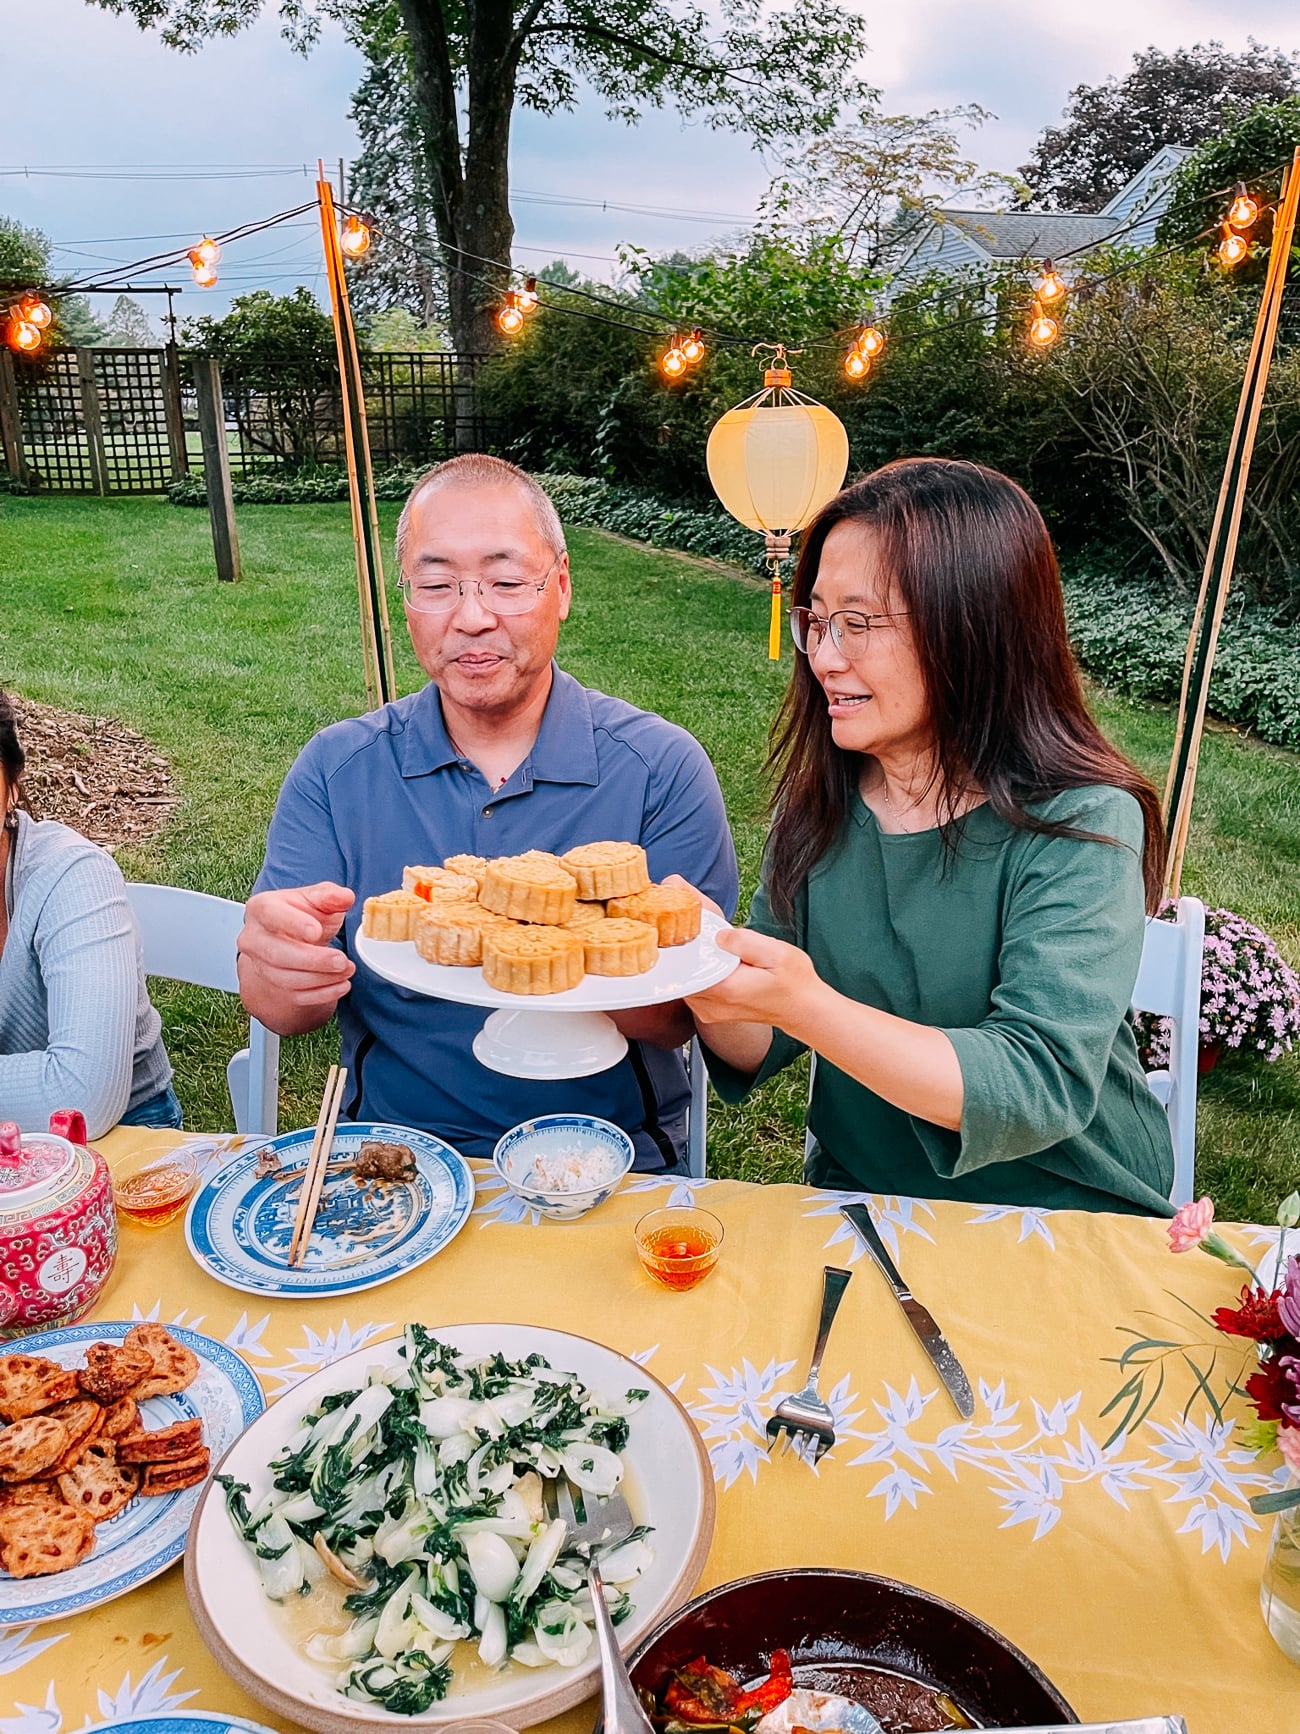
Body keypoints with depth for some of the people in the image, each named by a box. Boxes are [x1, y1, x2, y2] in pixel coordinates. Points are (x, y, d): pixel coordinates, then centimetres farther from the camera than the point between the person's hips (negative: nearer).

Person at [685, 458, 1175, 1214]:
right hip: (856, 1202, 3)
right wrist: (704, 973, -21)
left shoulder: (1081, 825, -16)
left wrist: (803, 1003, -36)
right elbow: (756, 1050, 0)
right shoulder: (819, 799, -2)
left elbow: (1039, 1091, -25)